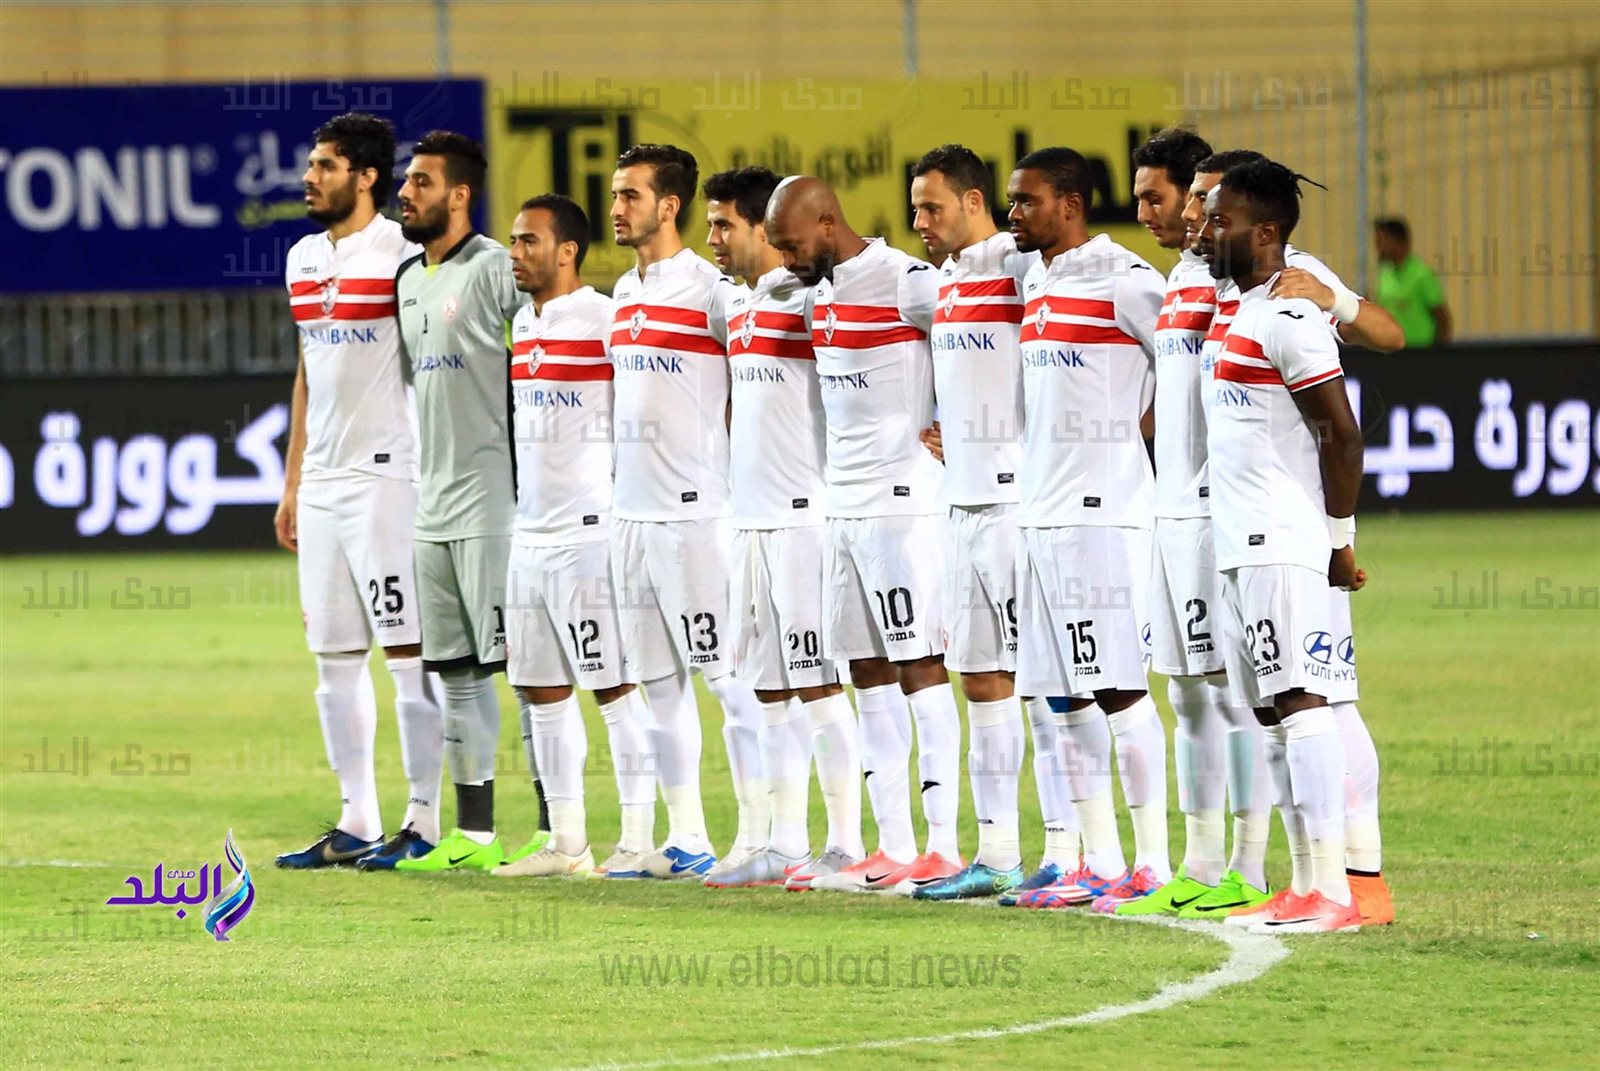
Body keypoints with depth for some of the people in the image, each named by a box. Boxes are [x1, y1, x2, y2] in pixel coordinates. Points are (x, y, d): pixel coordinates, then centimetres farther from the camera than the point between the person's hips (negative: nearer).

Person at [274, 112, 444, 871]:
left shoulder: (400, 255, -9)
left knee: (408, 650, -6)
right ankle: (356, 823, 13)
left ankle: (423, 821, -3)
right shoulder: (303, 260, 15)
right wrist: (292, 482, 20)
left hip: (387, 473, -8)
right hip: (322, 484, 8)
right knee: (334, 656, 8)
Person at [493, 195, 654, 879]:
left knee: (615, 687, -5)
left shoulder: (604, 320, -12)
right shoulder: (524, 324, 14)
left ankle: (637, 840, -1)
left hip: (589, 531, -9)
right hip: (531, 533, 9)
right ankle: (566, 843, 15)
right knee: (541, 689, 10)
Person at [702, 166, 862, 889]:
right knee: (770, 689, 10)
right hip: (751, 517, 9)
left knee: (819, 685, -7)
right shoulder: (737, 307, 16)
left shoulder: (808, 300, -11)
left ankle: (845, 847, -3)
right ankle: (785, 845, 15)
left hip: (804, 516, -9)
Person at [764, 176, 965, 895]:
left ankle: (944, 848, -7)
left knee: (918, 667, -8)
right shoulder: (823, 289, 13)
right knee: (869, 673, 9)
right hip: (842, 503, 9)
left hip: (902, 500, -9)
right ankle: (894, 848, 13)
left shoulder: (902, 282, -15)